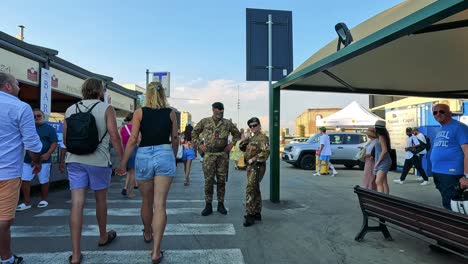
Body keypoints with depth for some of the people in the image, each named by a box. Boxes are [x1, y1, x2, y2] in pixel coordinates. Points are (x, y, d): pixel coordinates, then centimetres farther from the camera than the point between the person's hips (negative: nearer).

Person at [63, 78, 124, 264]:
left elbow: (65, 139, 13)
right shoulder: (106, 109, -4)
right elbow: (114, 137, -12)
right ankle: (103, 236, 36)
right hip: (99, 160, -3)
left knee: (77, 203, 2)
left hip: (75, 160, 3)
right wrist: (123, 160, -6)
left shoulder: (70, 109, 9)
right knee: (101, 200, 15)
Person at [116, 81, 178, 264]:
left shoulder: (140, 112, 2)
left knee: (147, 201, 19)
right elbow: (175, 139, 8)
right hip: (165, 155, 0)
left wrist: (123, 163, 2)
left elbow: (133, 139, -4)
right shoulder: (170, 113, 5)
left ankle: (147, 234, 43)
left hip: (144, 156, 1)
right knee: (160, 204, -1)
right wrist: (173, 157, 24)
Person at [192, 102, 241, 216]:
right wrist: (199, 144, 3)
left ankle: (221, 204, 18)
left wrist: (232, 144, 7)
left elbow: (237, 134, 18)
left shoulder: (227, 123, 7)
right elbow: (194, 133, 13)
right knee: (208, 180, 1)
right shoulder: (204, 121, 5)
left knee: (221, 180, 6)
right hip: (209, 154, -1)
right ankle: (208, 205, 12)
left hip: (223, 154, 1)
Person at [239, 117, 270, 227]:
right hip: (251, 167, 10)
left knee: (250, 189, -14)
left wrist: (253, 159, -22)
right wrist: (245, 139, 2)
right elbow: (242, 147, 19)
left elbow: (266, 152, -25)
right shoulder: (252, 138, 18)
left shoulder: (262, 138, -11)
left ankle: (250, 215, -10)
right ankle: (257, 213, 27)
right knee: (255, 190, 16)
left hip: (257, 167, -10)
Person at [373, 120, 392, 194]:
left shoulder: (381, 137, -14)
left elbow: (384, 150, -20)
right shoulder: (380, 137, 13)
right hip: (382, 163, 10)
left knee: (378, 182, -18)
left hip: (383, 162, -10)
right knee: (384, 183, 14)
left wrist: (377, 162, -16)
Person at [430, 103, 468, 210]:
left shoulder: (458, 127, -9)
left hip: (451, 173, -8)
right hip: (437, 173, 8)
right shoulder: (441, 129, 15)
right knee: (445, 205, 19)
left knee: (450, 206, -2)